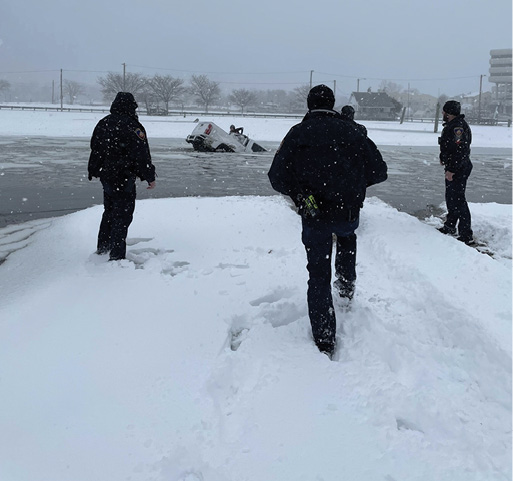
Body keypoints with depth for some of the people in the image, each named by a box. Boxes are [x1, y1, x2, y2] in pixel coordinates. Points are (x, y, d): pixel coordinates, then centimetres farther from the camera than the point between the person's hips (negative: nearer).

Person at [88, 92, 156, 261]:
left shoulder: (103, 123, 10)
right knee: (122, 216, -2)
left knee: (109, 212, 22)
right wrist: (150, 177, -10)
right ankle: (117, 255, -1)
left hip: (105, 176, 8)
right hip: (123, 179, -8)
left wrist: (94, 171, 29)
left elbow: (95, 149, 19)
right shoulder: (131, 126, -16)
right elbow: (141, 155, -17)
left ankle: (102, 248, 33)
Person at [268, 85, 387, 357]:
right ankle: (347, 283, 34)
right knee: (347, 236, 39)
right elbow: (379, 172, 3)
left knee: (318, 276, 9)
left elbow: (277, 178, -6)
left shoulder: (297, 134, -2)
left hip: (314, 215, -1)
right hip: (349, 213, 2)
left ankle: (324, 342, 10)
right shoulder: (351, 133, 1)